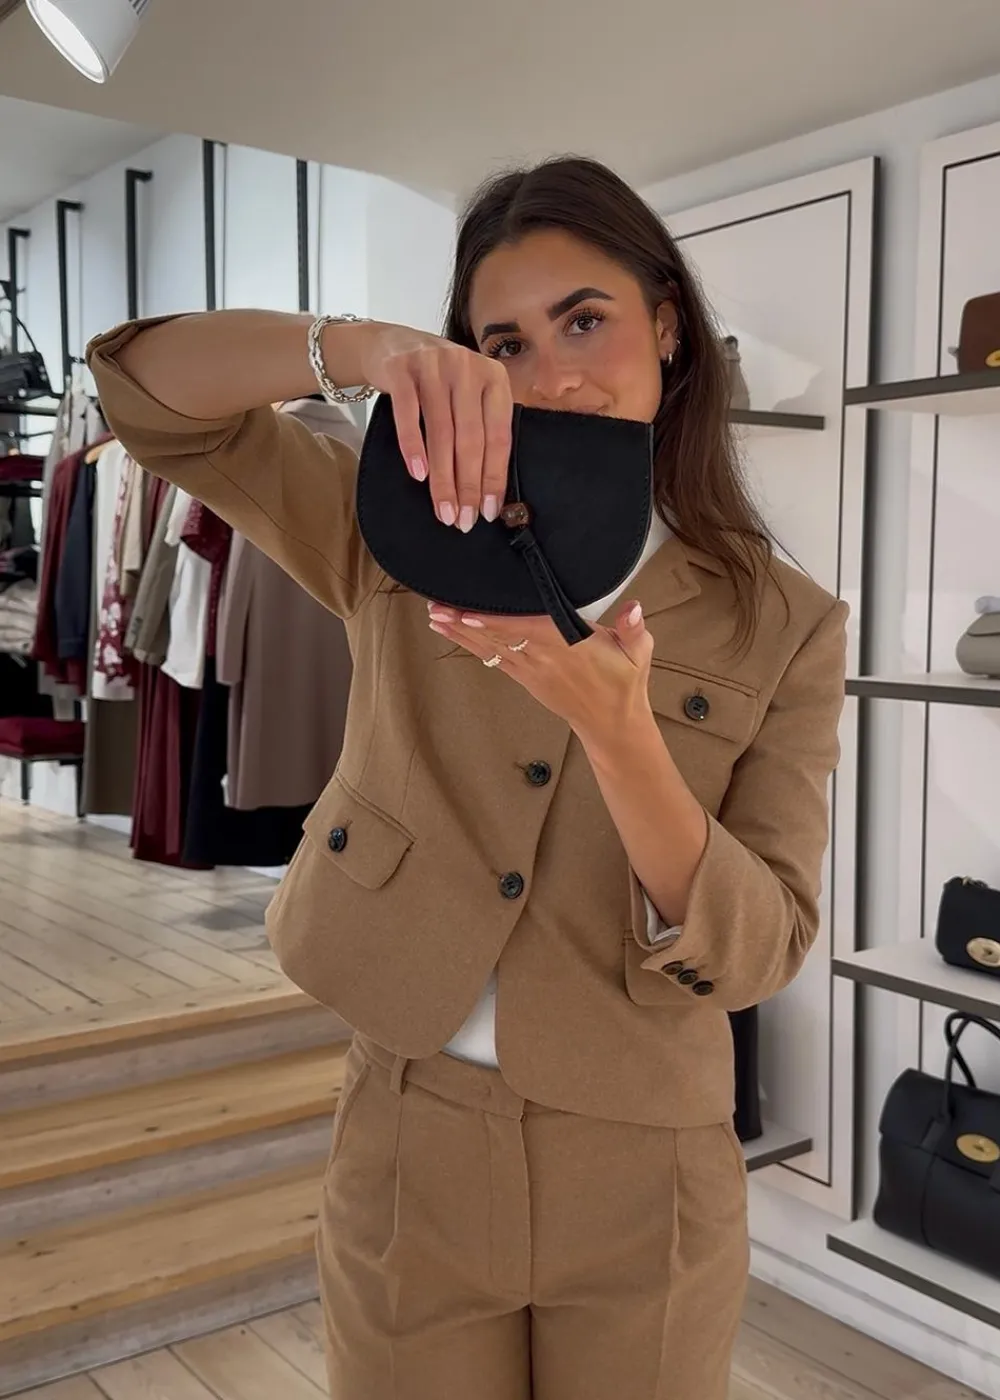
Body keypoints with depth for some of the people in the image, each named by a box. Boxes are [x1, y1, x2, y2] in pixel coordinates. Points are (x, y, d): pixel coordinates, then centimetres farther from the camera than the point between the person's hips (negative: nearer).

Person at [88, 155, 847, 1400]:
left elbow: (759, 954, -12)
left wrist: (616, 727, -29)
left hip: (639, 1178, 0)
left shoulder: (784, 626, -5)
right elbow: (145, 384, -10)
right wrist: (358, 349, -30)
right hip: (405, 1156, 1)